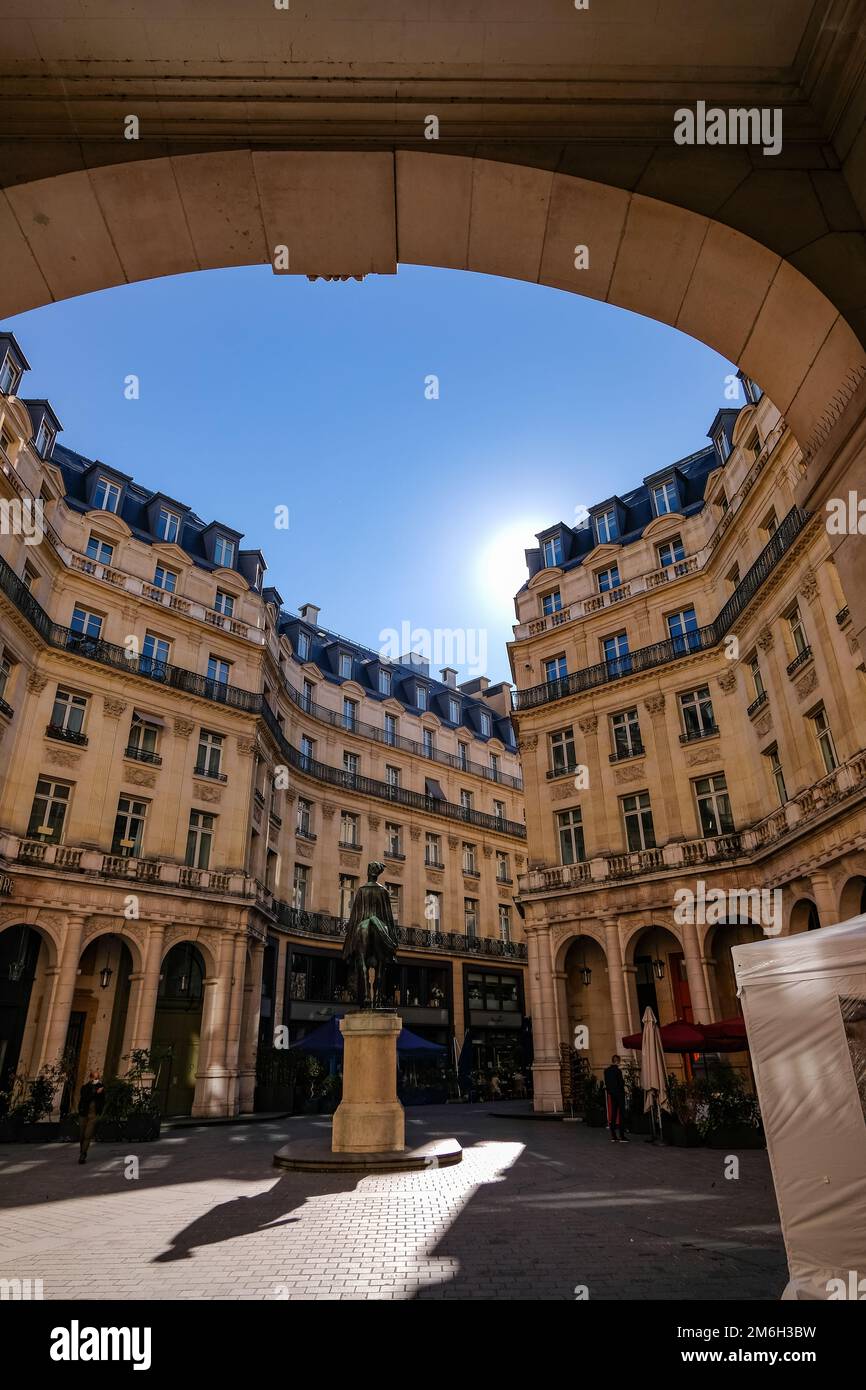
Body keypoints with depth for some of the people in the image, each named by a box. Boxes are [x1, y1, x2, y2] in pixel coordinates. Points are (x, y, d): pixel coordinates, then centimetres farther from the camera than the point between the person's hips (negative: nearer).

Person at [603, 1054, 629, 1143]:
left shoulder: (606, 1071, 4)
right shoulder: (617, 1071, -17)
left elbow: (606, 1083, 10)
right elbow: (621, 1083, -17)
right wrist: (623, 1080, 2)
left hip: (611, 1094, 6)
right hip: (619, 1094, -6)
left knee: (613, 1115, 10)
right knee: (621, 1114, 0)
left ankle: (613, 1136, 11)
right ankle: (621, 1136, -2)